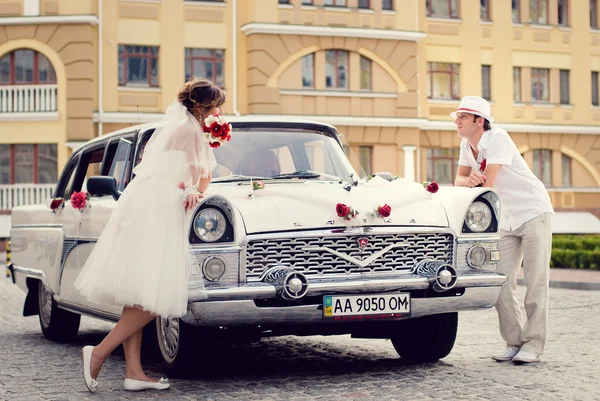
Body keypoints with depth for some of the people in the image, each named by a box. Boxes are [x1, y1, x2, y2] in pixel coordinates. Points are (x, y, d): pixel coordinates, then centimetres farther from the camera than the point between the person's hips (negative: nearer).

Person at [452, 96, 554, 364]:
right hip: (507, 219, 8)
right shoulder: (467, 145, 2)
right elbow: (459, 179, 5)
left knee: (535, 282, -7)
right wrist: (468, 180, -19)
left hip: (534, 211, -8)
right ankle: (514, 343, 9)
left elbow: (489, 184, -27)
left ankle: (533, 345, -5)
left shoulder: (497, 138, -21)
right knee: (501, 283, 1)